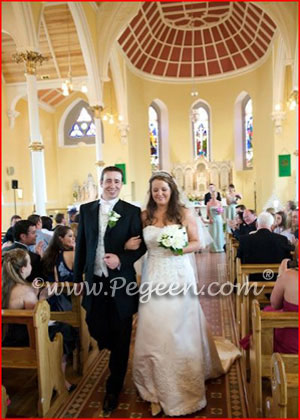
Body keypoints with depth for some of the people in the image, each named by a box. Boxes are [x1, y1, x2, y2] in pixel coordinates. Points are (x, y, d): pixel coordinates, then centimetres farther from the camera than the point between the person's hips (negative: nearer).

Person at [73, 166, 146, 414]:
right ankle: (116, 354, 51)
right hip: (95, 282, 3)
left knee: (121, 339, 9)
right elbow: (81, 245, 7)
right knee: (97, 331, 15)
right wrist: (77, 278, 7)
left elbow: (141, 245, -4)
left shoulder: (132, 212, -5)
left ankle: (114, 389, 31)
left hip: (121, 282, -2)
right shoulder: (86, 210, 4)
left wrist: (121, 260, -20)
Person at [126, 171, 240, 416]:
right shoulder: (145, 216, 5)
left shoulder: (185, 214, -2)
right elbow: (140, 244, 12)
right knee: (154, 332, 5)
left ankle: (184, 387, 27)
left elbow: (197, 243, 1)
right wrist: (130, 245, -9)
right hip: (154, 277, 2)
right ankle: (159, 390, 24)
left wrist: (182, 248, -18)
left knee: (180, 330, 6)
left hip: (179, 276, -2)